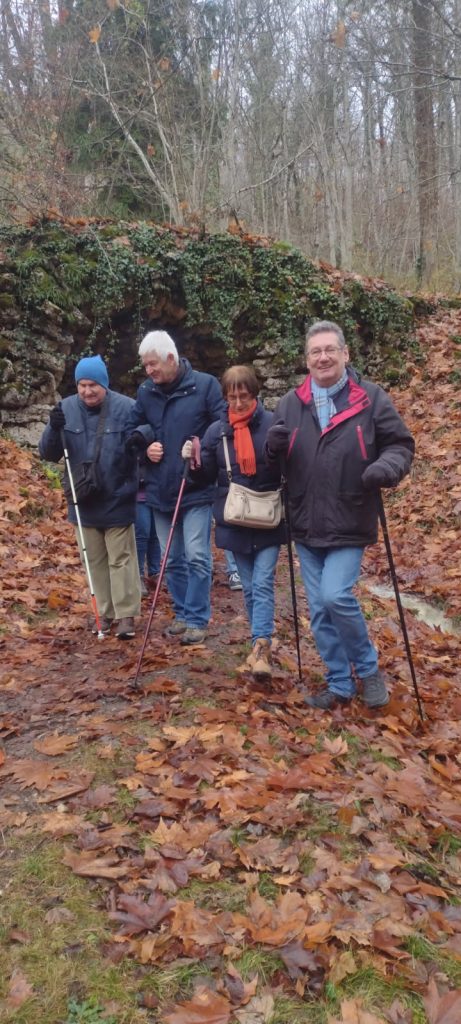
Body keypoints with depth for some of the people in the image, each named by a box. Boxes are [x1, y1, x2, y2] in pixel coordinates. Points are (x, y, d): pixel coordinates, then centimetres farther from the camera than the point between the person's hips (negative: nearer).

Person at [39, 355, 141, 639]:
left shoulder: (126, 408, -10)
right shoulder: (66, 409, -1)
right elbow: (48, 454, -1)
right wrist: (54, 429, -19)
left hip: (117, 500, -4)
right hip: (83, 501, 4)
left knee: (121, 558, 1)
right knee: (95, 559, 12)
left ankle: (127, 615, 9)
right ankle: (106, 613, 25)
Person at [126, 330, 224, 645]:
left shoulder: (205, 385, -7)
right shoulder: (146, 392, 6)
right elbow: (133, 431, 17)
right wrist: (145, 445, -2)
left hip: (197, 489, -4)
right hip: (160, 490, 5)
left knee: (196, 556, -5)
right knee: (172, 559, 12)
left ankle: (197, 619, 8)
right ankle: (182, 613, 27)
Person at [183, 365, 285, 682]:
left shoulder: (273, 424, -7)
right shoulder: (217, 431, 2)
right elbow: (208, 475, 7)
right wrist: (194, 461, -12)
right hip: (234, 523, 3)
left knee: (263, 584, -8)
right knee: (249, 587, 11)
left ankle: (261, 648, -7)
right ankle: (262, 646, 22)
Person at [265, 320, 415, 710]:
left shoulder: (371, 398, -5)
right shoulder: (291, 403, 5)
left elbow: (401, 444, 0)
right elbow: (273, 458, 10)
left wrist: (388, 466, -23)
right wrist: (273, 446, -14)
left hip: (349, 524, -4)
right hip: (307, 525, 4)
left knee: (336, 596, -16)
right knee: (320, 610, 9)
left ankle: (368, 667, 11)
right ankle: (340, 685, 25)